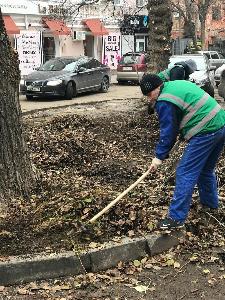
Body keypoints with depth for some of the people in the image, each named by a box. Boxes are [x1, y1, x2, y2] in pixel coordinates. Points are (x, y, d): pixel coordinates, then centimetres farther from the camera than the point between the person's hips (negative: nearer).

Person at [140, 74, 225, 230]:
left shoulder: (164, 102, -11)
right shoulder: (178, 84, 19)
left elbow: (167, 132, -8)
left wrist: (160, 156, 1)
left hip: (205, 133, -10)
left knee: (185, 173, -6)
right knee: (206, 169, 25)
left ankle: (176, 218, -5)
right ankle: (210, 202, 42)